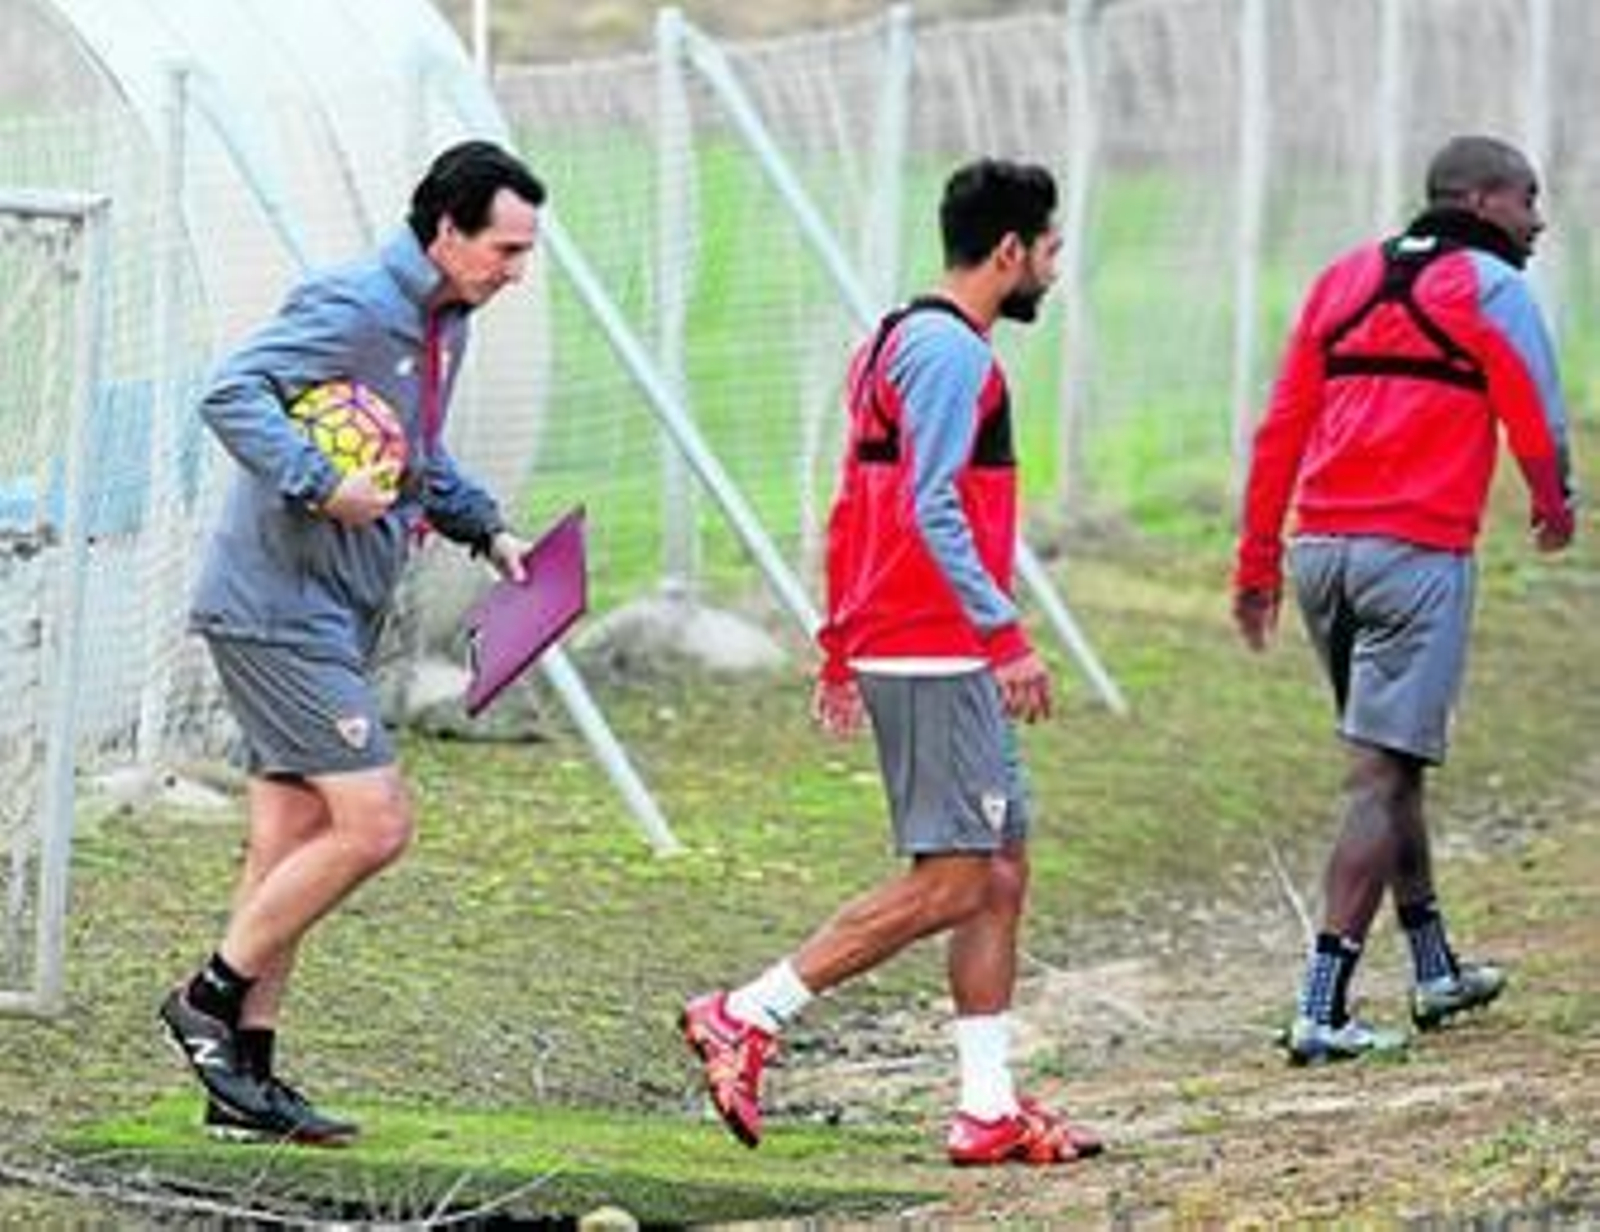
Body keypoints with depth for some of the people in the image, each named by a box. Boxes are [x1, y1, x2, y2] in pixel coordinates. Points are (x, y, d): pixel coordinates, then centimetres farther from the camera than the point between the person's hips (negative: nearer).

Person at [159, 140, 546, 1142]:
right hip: (280, 608, -10)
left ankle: (244, 1079, 13)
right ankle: (211, 1000, -1)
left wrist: (486, 528, 16)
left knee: (291, 849, 9)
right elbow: (233, 395, -25)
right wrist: (321, 485, -32)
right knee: (375, 824, -13)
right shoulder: (353, 308, -16)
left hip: (330, 622, 10)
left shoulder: (444, 324, 14)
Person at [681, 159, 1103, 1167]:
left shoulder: (899, 344, 18)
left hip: (899, 647, 11)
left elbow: (852, 511, 21)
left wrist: (840, 654, 23)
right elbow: (932, 508, -22)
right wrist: (1005, 634, -22)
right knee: (950, 883, -10)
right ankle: (747, 1020, -8)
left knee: (1003, 873, 10)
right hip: (937, 655, -11)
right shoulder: (951, 352, -13)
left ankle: (992, 1109, 9)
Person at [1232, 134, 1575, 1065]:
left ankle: (1437, 971, 33)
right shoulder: (1490, 289, -2)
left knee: (1394, 764, 21)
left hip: (1321, 547, 7)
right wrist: (1556, 509, 18)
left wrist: (1259, 562, 17)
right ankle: (1323, 1012, -14)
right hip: (1420, 552, -7)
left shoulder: (1346, 280, 16)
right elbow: (1538, 427, -4)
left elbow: (1282, 427, 14)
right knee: (1382, 779, -8)